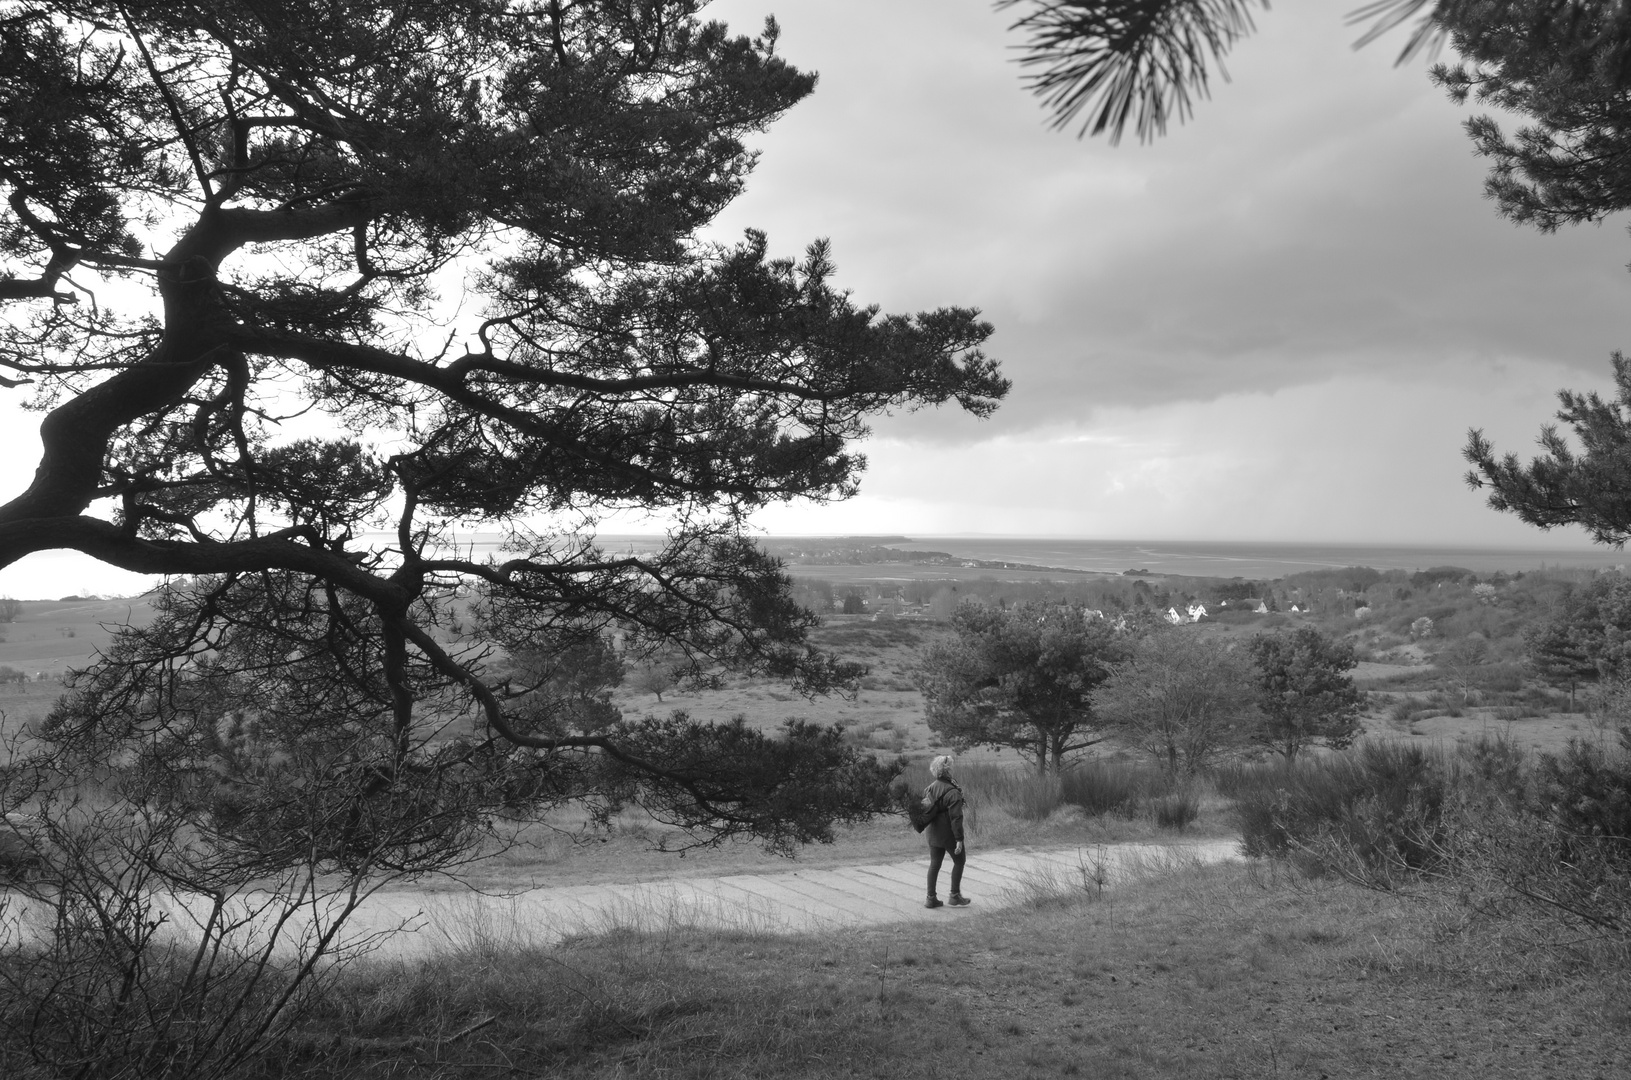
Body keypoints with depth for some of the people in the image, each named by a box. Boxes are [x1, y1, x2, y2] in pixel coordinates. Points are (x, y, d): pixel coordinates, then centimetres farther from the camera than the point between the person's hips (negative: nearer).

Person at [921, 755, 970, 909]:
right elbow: (956, 818, -23)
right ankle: (955, 895, 17)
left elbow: (924, 808, 9)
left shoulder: (930, 788, 1)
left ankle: (931, 898, 15)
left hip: (933, 833, 7)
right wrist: (959, 839, -19)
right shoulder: (953, 793, -22)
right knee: (959, 861, 13)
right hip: (948, 834, -7)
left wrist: (925, 827, 20)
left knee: (934, 864, 13)